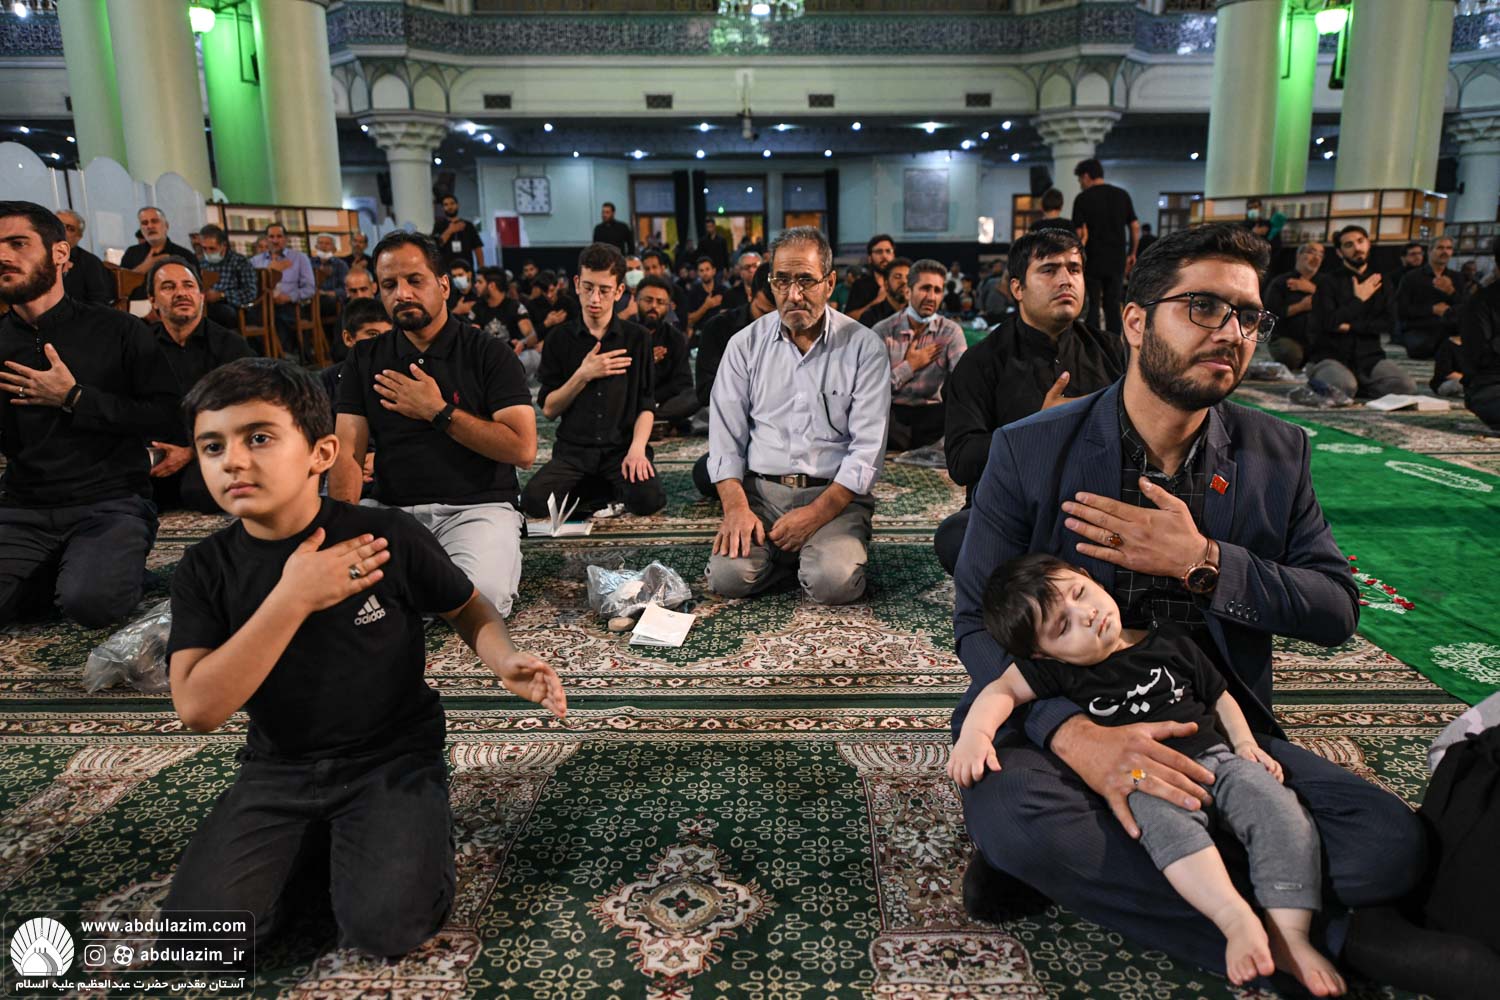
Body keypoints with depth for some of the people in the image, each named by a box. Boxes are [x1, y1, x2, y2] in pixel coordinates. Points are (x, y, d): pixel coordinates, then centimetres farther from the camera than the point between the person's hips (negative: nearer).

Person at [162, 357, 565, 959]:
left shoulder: (388, 537, -14)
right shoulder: (205, 570, -7)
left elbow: (467, 609, 2)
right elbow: (198, 709, -18)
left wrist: (505, 661, -21)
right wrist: (293, 597, -25)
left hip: (393, 757, -3)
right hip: (279, 768, 3)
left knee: (383, 929, -21)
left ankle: (415, 829, 9)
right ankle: (307, 845, 15)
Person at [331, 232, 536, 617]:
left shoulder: (489, 354, 1)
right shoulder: (364, 360, 12)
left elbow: (523, 449, -10)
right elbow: (347, 453, 3)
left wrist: (438, 412, -9)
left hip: (476, 506, -3)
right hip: (391, 508, 3)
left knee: (482, 595, -32)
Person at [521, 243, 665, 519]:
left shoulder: (637, 338, 5)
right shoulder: (560, 339, 7)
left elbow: (646, 406, 2)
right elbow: (548, 409, 3)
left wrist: (637, 448, -16)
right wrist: (583, 375, -10)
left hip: (622, 447, -1)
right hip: (574, 449, 2)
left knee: (647, 499, -31)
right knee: (534, 500, -25)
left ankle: (619, 488, 4)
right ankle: (604, 491, 2)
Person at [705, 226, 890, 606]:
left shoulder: (864, 347, 0)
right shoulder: (745, 344, 8)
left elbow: (868, 448, -6)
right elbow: (725, 437, 5)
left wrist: (817, 512, -17)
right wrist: (736, 506, -12)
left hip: (835, 494, -2)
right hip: (760, 491, 2)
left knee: (835, 583, -27)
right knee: (728, 576, -22)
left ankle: (832, 546, 7)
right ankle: (787, 552, 7)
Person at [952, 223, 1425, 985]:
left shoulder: (1276, 455, 4)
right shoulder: (1029, 451, -7)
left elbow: (1336, 609, 2)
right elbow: (977, 622, -10)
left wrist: (1203, 563, -18)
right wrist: (1077, 734, -28)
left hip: (1214, 724, 3)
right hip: (1055, 714, -3)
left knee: (1391, 847, -18)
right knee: (1012, 819, -34)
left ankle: (1086, 870, -13)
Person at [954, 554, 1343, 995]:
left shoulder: (1170, 640, 9)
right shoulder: (1056, 669, 1)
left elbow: (1219, 696, 20)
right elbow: (1002, 689, -4)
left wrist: (1245, 743, 6)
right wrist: (974, 733, -22)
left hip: (1215, 755, 3)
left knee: (1279, 808, -22)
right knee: (1163, 814, -36)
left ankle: (1290, 935, -22)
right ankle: (1237, 920, -41)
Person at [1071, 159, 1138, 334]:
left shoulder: (1083, 199, -6)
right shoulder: (1122, 195, 7)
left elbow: (1081, 234, -12)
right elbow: (1135, 227, 6)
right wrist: (1132, 253, 14)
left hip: (1092, 261, -4)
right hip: (1117, 261, 4)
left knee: (1091, 307, 3)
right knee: (1113, 306, 8)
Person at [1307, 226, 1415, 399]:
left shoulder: (1380, 282, 15)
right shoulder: (1327, 280, 2)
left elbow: (1388, 323, 2)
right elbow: (1328, 322, -11)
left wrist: (1352, 326, -11)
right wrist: (1359, 299, -4)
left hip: (1369, 357, 4)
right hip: (1331, 356, -4)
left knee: (1406, 387, -21)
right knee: (1345, 387, -35)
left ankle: (1360, 386, 4)